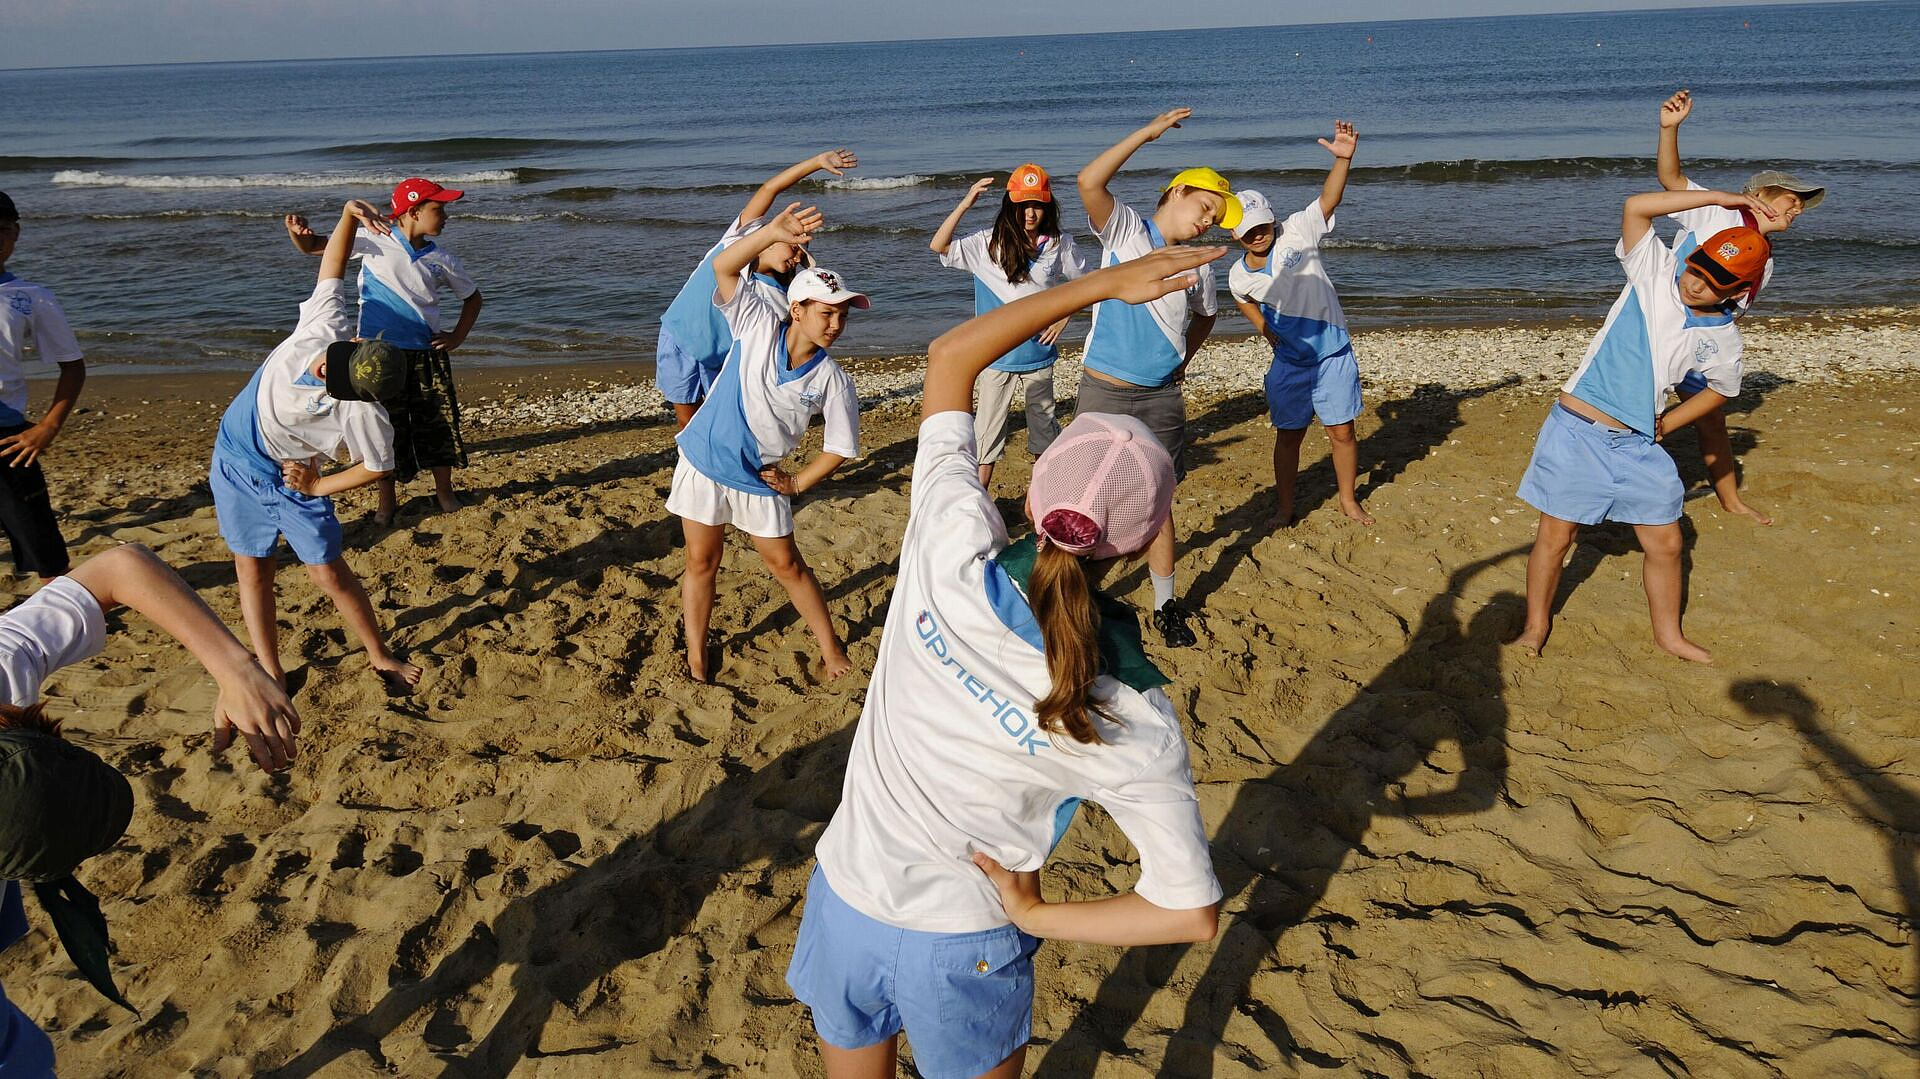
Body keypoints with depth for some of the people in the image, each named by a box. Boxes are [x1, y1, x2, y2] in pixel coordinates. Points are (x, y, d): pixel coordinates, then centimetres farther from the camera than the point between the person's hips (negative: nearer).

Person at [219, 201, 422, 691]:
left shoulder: (362, 412, -30)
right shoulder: (326, 327, -21)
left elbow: (378, 466, -14)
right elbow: (332, 268, -7)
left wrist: (318, 487, -13)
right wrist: (349, 216, -21)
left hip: (293, 480, -4)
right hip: (235, 463, 5)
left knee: (329, 573, 2)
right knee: (253, 569, 8)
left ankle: (379, 656, 22)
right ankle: (271, 674, 18)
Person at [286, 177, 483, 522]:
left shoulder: (440, 259, 5)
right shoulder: (374, 241, -3)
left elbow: (472, 297, 19)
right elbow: (313, 246, 1)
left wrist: (458, 337, 6)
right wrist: (298, 232, -22)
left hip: (427, 353, 3)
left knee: (439, 423, 6)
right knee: (386, 427, 3)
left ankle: (445, 492, 25)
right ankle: (387, 501, 18)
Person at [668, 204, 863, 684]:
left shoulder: (832, 380, -14)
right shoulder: (759, 326, -15)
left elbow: (841, 447, -3)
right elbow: (724, 267, -27)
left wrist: (798, 482, -4)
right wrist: (772, 233, -40)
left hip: (759, 479, 0)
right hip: (704, 462, 0)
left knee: (786, 564, 9)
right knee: (701, 562, 9)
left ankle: (830, 647, 25)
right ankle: (695, 657, 24)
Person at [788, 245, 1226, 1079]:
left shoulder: (952, 560, -22)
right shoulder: (1133, 722, -24)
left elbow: (949, 359, -10)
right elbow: (1193, 912, -19)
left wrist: (1104, 283, -11)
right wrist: (1039, 917, -8)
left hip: (845, 900, 3)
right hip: (963, 951, -2)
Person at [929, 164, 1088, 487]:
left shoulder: (1059, 245, -3)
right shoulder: (989, 244, -9)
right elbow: (938, 245, -19)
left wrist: (1064, 316, -3)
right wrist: (965, 204, -28)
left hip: (1038, 354, 2)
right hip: (996, 357, -2)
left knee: (1045, 426, 15)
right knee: (986, 432, 4)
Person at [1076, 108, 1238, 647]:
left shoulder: (1198, 265, 7)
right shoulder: (1124, 228, -5)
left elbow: (1204, 315, 27)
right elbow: (1089, 182, -23)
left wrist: (1183, 359, 15)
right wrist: (1148, 133, -20)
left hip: (1162, 398, 3)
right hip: (1103, 393, -3)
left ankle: (1166, 606, 21)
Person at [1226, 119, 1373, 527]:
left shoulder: (1297, 234, -13)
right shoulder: (1238, 275, -4)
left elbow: (1328, 199, -24)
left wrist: (1343, 158, -38)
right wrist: (1267, 331, 9)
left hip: (1333, 354, -2)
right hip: (1288, 361, 2)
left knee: (1342, 432, 7)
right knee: (1288, 435, 11)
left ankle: (1348, 500, 26)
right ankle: (1284, 507, 24)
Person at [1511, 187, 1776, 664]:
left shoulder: (1723, 338, 3)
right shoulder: (1656, 273, -6)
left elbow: (1722, 388, 23)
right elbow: (1636, 207, -19)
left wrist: (1665, 424, 13)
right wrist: (1719, 198, -18)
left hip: (1637, 445, 4)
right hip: (1576, 431, -4)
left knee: (1666, 543, 10)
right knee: (1555, 537, 2)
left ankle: (1669, 634, 31)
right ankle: (1535, 628, 20)